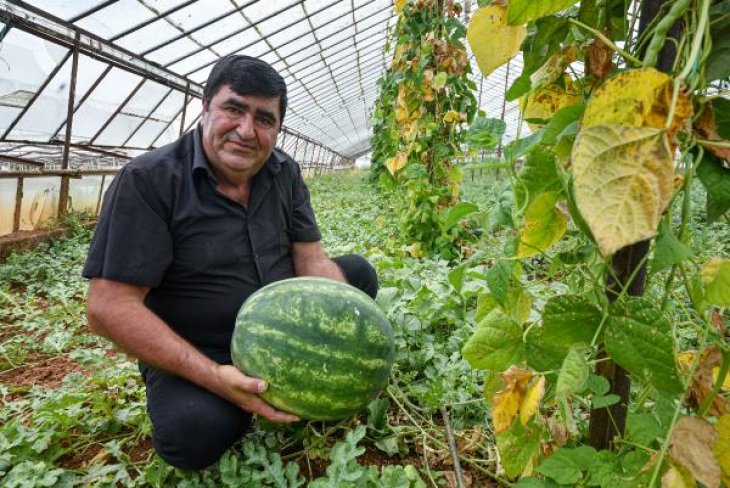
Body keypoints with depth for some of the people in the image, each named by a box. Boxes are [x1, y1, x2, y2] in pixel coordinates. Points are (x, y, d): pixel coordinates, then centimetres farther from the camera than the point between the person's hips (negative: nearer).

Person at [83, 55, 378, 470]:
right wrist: (212, 376, -32)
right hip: (195, 353, -5)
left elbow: (312, 260, -7)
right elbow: (109, 307, -24)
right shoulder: (147, 180, -20)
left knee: (359, 272, -1)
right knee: (194, 432, -33)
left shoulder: (285, 173, -3)